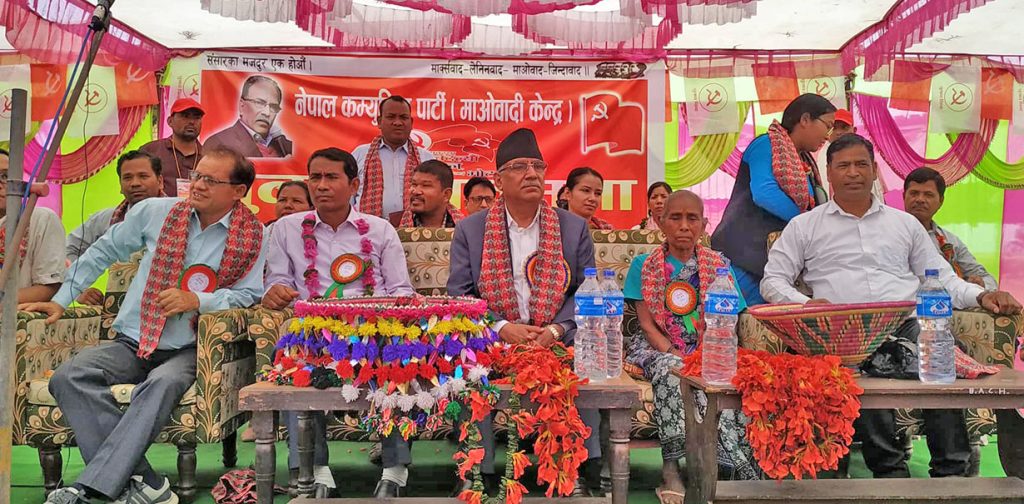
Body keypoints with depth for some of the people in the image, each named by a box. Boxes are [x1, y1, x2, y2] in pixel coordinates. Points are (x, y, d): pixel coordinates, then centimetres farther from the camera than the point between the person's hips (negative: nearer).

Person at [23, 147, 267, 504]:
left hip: (188, 351, -3)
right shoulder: (154, 211, 4)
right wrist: (61, 300, 13)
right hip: (132, 343, 4)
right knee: (68, 377, -23)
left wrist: (197, 300, -17)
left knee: (163, 383, -36)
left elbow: (250, 293, -1)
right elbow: (103, 252, 15)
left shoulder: (251, 236, -2)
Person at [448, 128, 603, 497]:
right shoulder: (469, 230, 6)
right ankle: (481, 472, -12)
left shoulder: (574, 228, 8)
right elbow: (459, 294, 0)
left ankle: (583, 468, -7)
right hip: (490, 342, 0)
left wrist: (556, 330, -13)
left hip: (558, 341, 1)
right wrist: (503, 328, -15)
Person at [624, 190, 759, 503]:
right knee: (671, 370, -36)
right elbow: (647, 325, -1)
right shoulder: (644, 265, 5)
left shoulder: (719, 266, 8)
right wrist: (676, 355, -17)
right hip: (658, 349, -1)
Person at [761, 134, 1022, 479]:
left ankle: (951, 471, -21)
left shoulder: (905, 223, 26)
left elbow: (943, 279, 24)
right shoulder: (804, 226, 17)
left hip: (909, 322, 2)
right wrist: (804, 304, -9)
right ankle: (889, 469, -23)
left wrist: (980, 295, 4)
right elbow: (773, 281, 11)